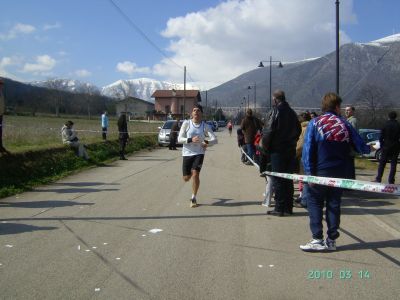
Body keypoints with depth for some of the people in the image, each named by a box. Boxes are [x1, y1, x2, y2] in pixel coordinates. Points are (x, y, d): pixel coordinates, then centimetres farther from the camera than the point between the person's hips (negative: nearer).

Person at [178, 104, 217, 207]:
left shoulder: (205, 126, 0)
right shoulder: (186, 123, -4)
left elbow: (215, 139, -2)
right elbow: (179, 139, -8)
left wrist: (207, 142, -22)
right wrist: (191, 140, -24)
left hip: (199, 153, 0)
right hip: (187, 153, 1)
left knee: (195, 174, -17)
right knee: (186, 178, 6)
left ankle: (194, 198, 0)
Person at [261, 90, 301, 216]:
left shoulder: (275, 112, -11)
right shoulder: (292, 112, 9)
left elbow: (268, 131, -15)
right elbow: (298, 130, 16)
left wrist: (265, 146, -4)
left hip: (277, 150, -6)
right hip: (291, 150, 6)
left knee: (278, 180, -1)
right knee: (288, 179, 12)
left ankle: (279, 208, 0)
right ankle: (288, 207, 16)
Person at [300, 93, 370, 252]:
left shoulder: (314, 123, -4)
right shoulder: (345, 125, 4)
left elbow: (308, 150, -10)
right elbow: (361, 147, 9)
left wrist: (309, 173, -9)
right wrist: (370, 148, 32)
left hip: (320, 172, -3)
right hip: (339, 173, 3)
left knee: (314, 203, 6)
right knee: (334, 205, 11)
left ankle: (317, 239, 0)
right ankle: (331, 240, 14)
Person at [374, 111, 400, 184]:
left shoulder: (385, 125, -4)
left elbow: (381, 137, -4)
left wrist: (382, 145, 7)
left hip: (386, 147, 0)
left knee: (382, 164, 8)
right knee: (393, 164, 5)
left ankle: (378, 179, 6)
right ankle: (391, 181, 2)